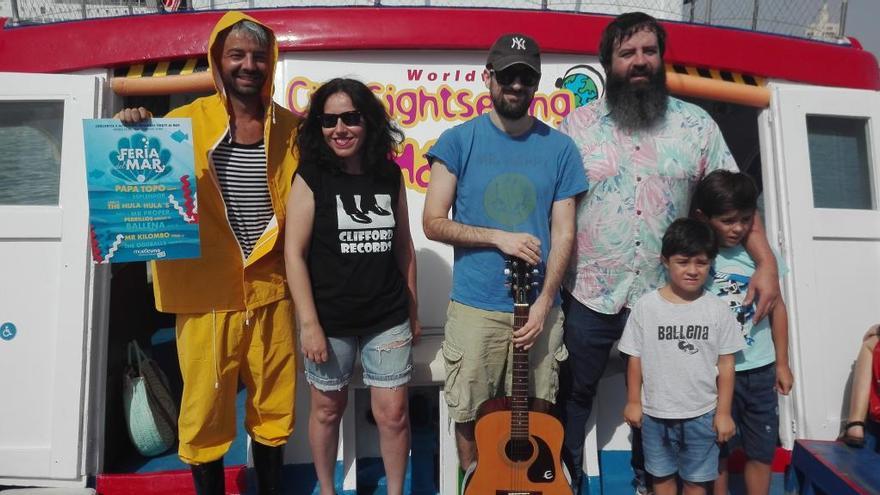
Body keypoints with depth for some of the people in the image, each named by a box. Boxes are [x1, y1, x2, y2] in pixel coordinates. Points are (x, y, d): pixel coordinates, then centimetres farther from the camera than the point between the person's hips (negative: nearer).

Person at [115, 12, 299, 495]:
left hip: (271, 289, 2)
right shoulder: (185, 123, -1)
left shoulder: (291, 129, 4)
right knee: (205, 408, 10)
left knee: (273, 404, 15)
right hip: (207, 291, -1)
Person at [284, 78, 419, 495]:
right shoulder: (310, 178, -7)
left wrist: (413, 310, 11)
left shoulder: (389, 175, 3)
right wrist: (309, 323, -14)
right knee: (327, 409, 14)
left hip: (388, 319, 2)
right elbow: (294, 253, -10)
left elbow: (404, 246, 10)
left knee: (393, 413, 7)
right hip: (331, 320, -2)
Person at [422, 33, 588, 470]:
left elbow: (563, 233, 1)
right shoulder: (458, 141, -2)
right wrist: (499, 237, -15)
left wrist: (544, 302, -10)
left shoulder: (560, 148, 2)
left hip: (540, 308, 2)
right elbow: (433, 223, -4)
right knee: (469, 416, 11)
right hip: (474, 307, -1)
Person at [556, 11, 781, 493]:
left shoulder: (696, 124, 1)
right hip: (589, 294, -1)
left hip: (664, 296, 2)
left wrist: (766, 262, -8)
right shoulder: (577, 124, -4)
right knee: (576, 390, 15)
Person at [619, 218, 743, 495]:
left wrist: (723, 412, -1)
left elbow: (726, 363, -1)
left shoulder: (718, 310, -6)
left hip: (702, 415, 0)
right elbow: (635, 358, -2)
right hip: (655, 413, 0)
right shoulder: (646, 306, -8)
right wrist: (633, 401, 0)